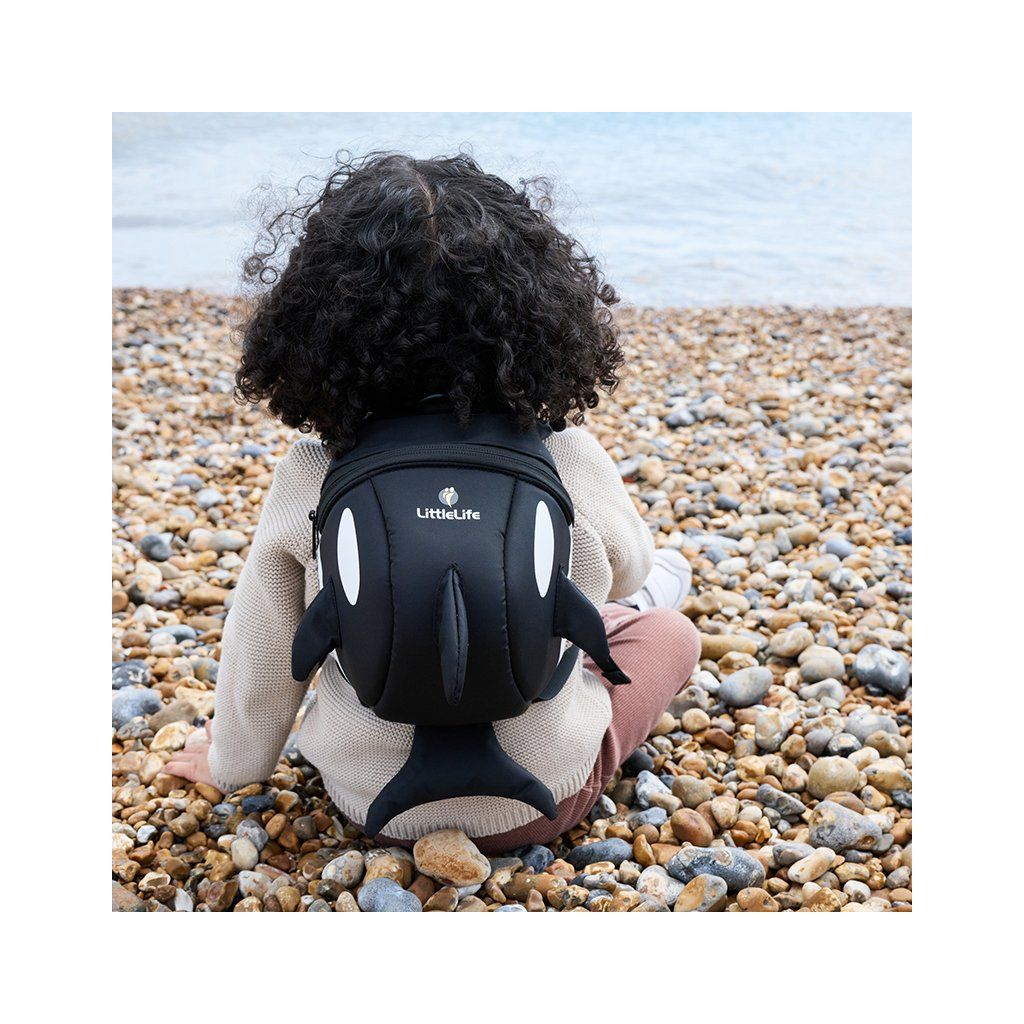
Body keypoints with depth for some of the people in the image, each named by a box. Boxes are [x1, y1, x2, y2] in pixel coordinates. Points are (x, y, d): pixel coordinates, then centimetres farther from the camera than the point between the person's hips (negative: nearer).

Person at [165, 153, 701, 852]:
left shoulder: (307, 482, -20)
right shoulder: (573, 462, -23)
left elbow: (261, 659, -6)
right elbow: (627, 567, 1)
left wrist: (232, 763, 15)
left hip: (369, 802, 3)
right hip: (535, 806, -2)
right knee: (667, 633, 24)